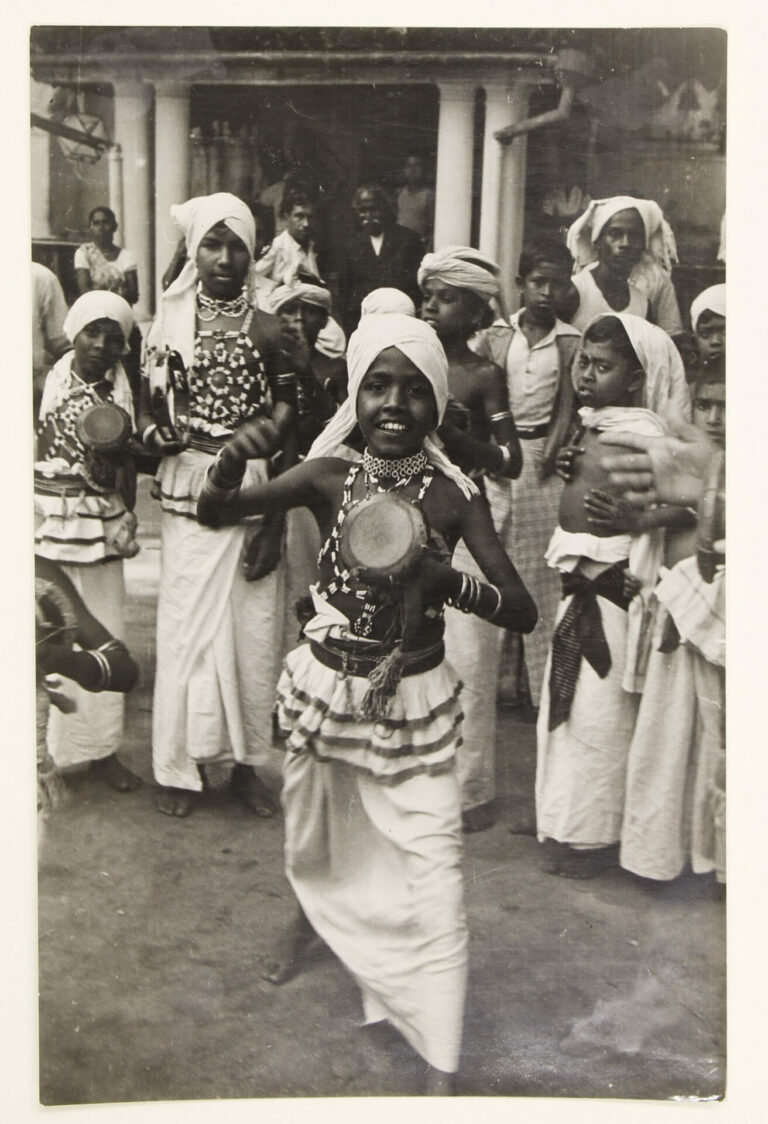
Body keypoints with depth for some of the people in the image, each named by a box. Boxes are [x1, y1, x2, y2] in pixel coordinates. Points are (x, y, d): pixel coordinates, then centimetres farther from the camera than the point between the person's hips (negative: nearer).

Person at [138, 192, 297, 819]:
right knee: (187, 622, 2)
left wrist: (275, 519, -3)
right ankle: (181, 765, 17)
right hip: (189, 491, 0)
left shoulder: (268, 331, 2)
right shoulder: (170, 325, 4)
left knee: (254, 625, 5)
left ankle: (246, 760, 21)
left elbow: (286, 432, 2)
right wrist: (158, 435, -17)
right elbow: (148, 415, 7)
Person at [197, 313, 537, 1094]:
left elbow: (523, 612, -16)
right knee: (312, 839, 26)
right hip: (323, 689, 3)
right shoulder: (329, 477, -9)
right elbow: (213, 513, -8)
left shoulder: (454, 496, -14)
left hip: (413, 703, -2)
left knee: (434, 877, -6)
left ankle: (441, 1068, 9)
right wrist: (231, 463, -30)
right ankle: (308, 920, 61)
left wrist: (449, 583, -35)